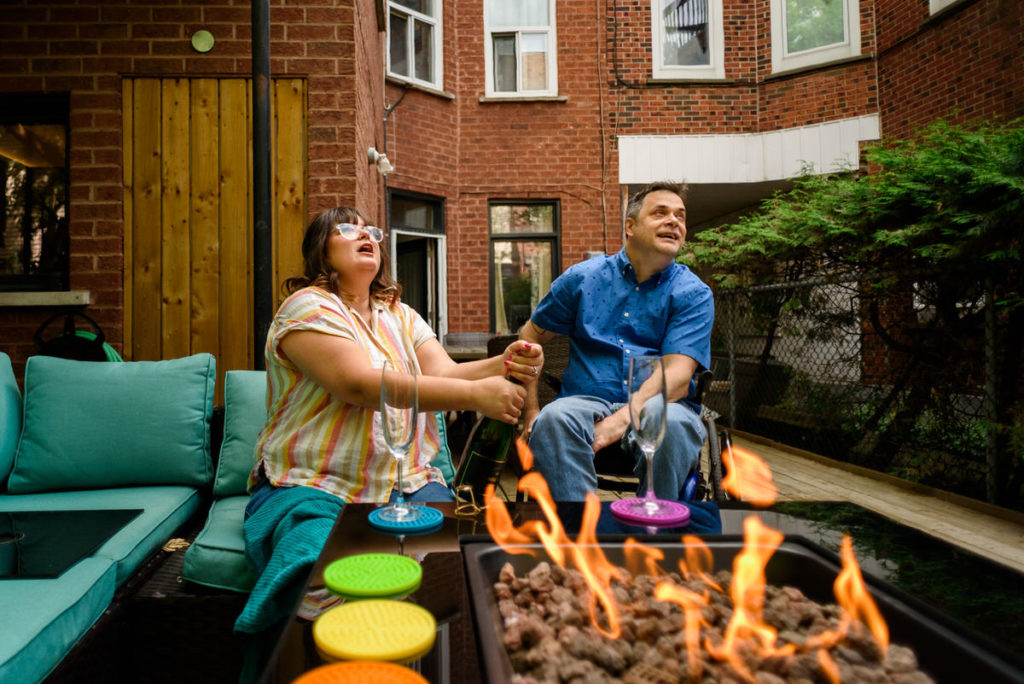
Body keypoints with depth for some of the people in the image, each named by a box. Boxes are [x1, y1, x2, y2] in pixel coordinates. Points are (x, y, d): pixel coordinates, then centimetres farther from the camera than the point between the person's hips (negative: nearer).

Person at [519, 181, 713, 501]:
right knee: (554, 418, -34)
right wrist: (530, 410, 4)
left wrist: (621, 420, -27)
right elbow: (531, 335, 17)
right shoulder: (582, 277, 10)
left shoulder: (693, 293, 5)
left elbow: (677, 376, -9)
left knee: (675, 425, -36)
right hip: (587, 400, 1)